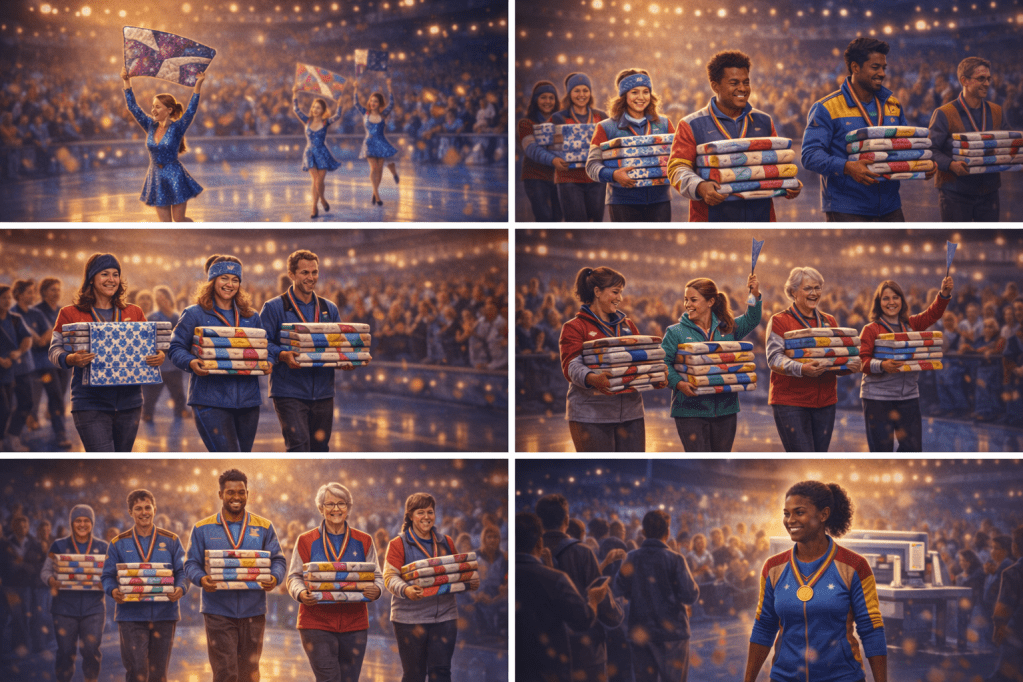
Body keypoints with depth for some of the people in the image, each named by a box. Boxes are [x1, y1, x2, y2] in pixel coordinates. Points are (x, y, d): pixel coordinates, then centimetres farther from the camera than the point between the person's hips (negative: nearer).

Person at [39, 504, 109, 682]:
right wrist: (52, 581, -18)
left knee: (91, 650, -6)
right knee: (65, 651, 0)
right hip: (65, 606, 0)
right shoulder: (59, 546, 8)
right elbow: (46, 570, 4)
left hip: (93, 607, 0)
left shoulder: (102, 547, 10)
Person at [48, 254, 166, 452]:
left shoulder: (134, 313, 13)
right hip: (90, 403, -4)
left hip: (129, 402, 4)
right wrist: (71, 359, -23)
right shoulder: (70, 314, 4)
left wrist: (159, 357, -11)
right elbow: (55, 350, 0)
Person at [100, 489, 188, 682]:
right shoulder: (118, 543, 7)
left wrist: (180, 589, -17)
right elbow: (108, 576, 5)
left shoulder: (170, 541, 8)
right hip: (131, 614, -1)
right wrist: (113, 591, -17)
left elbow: (182, 572, 5)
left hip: (164, 614, 1)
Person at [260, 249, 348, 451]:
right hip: (289, 392, -5)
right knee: (299, 446, -17)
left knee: (320, 448, 10)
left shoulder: (329, 309, 16)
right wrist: (282, 355, -26)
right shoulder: (274, 308, 1)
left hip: (323, 393, 5)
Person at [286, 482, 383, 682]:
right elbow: (294, 577, 5)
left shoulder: (363, 541, 10)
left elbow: (377, 576, 11)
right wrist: (301, 594, -16)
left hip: (354, 623, 2)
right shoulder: (306, 541, 5)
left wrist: (376, 590, -12)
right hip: (317, 623, -2)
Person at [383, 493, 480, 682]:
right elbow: (390, 577, -9)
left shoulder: (446, 543, 13)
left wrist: (470, 583, -2)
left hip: (444, 616, 3)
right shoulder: (398, 544, 0)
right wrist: (405, 590, -29)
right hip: (410, 618, -3)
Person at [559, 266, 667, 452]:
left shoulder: (627, 325, 19)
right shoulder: (574, 327, -1)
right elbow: (571, 366, -14)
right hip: (591, 415, -5)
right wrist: (592, 378, -35)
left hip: (630, 413, 6)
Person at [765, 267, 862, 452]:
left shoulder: (829, 322, 16)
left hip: (825, 401, 6)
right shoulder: (780, 321, -1)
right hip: (790, 401, -6)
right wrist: (802, 369, -31)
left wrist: (852, 365, -10)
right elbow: (774, 358, -13)